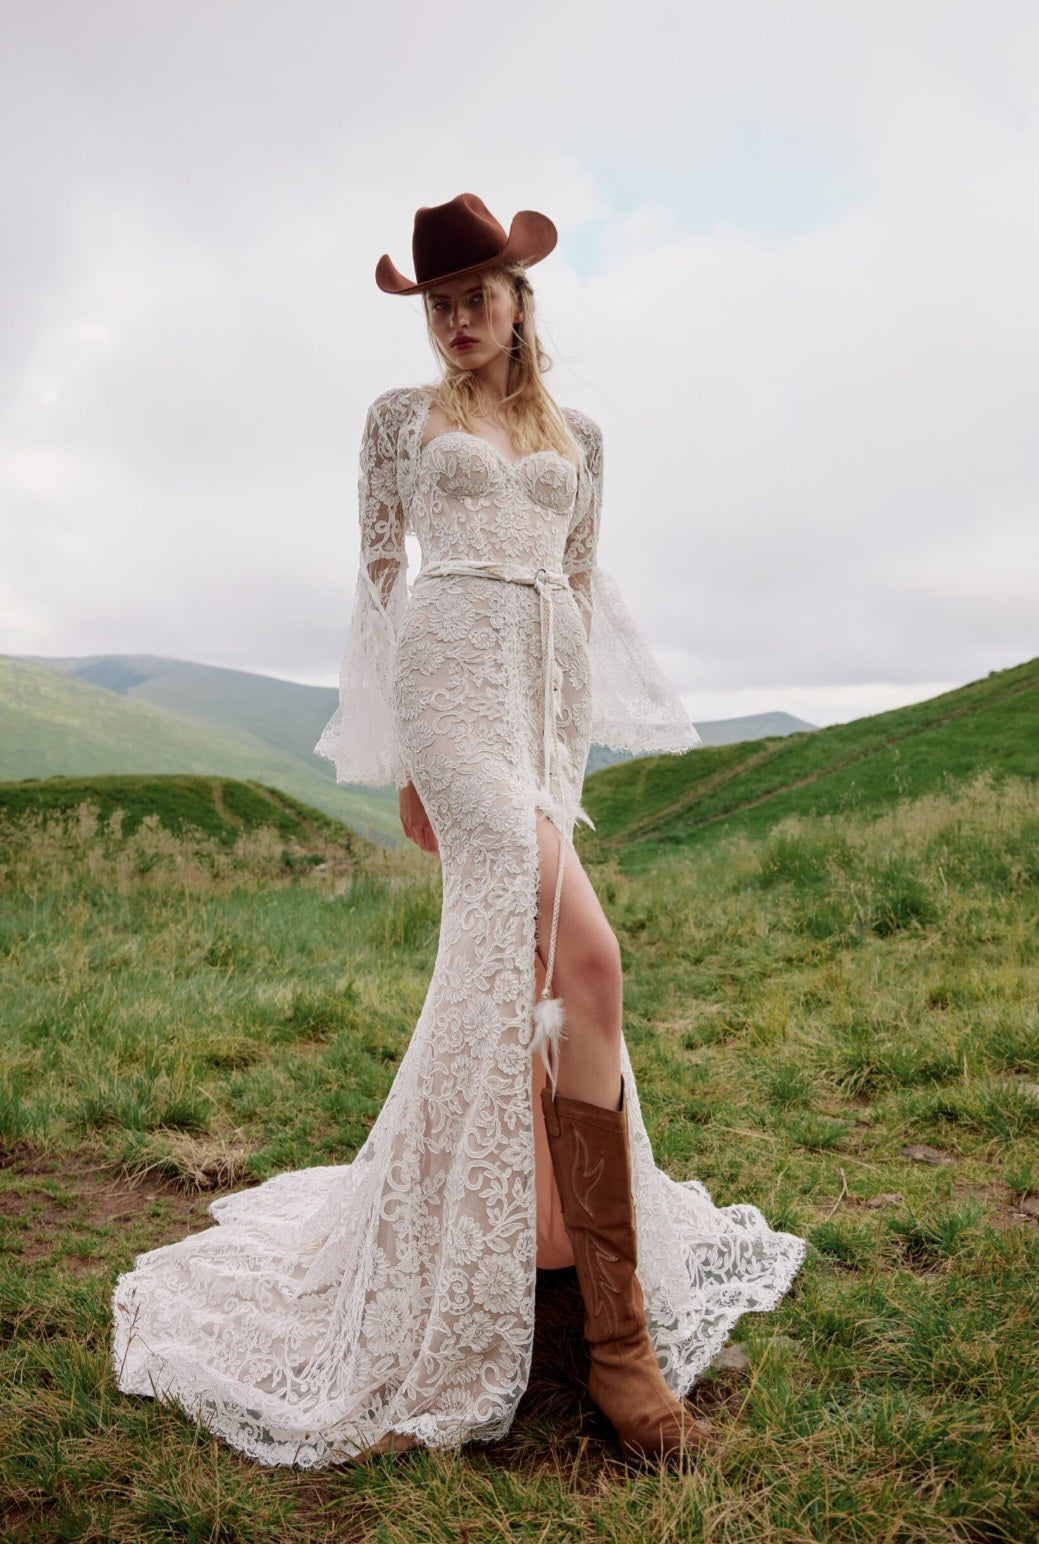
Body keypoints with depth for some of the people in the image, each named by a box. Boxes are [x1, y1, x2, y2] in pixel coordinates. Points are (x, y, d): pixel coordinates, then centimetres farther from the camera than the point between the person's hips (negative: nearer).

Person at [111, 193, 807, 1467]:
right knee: (583, 957, -20)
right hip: (451, 678, -5)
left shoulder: (576, 436, 21)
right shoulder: (401, 416, 11)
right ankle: (617, 1321, -12)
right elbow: (380, 572, 7)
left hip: (546, 694, 5)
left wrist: (581, 735, 12)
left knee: (508, 956, -1)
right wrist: (395, 751, 1)